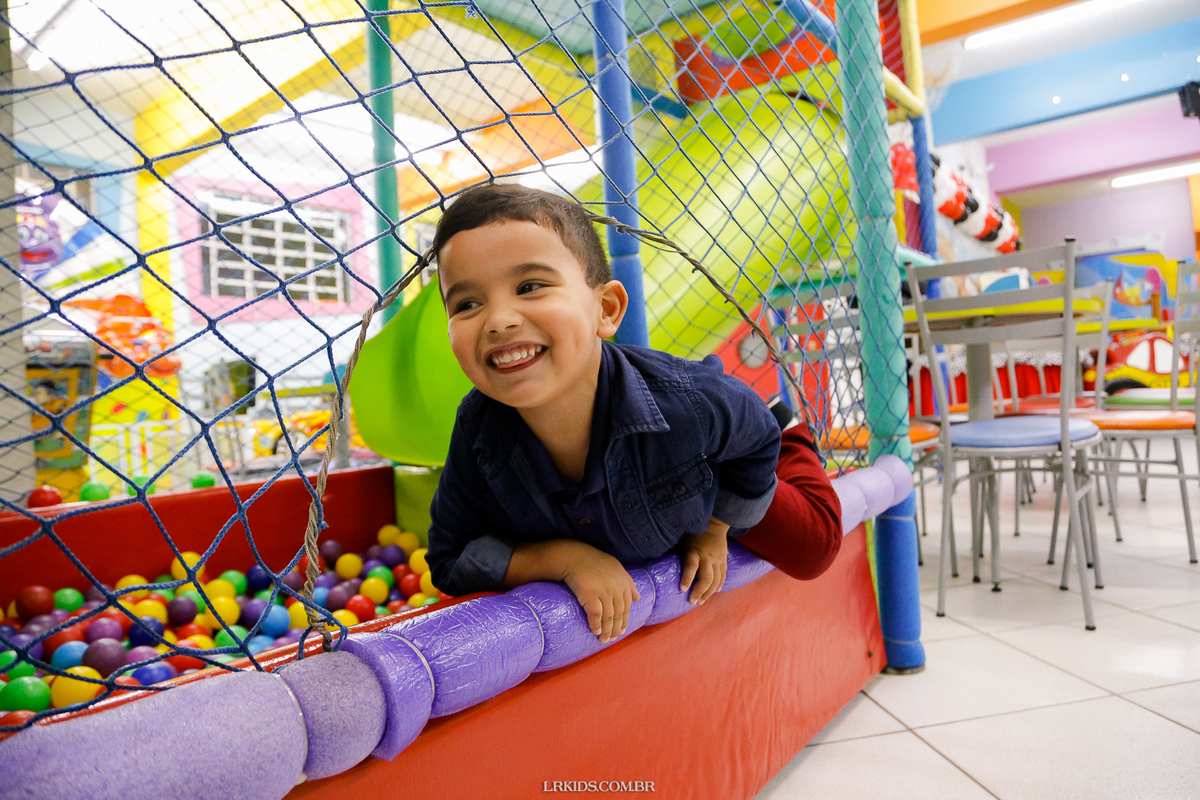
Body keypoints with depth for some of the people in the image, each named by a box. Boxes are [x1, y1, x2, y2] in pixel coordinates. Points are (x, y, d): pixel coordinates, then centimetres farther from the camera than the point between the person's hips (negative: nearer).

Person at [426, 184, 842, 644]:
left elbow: (755, 444, -20)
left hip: (706, 504, -2)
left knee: (811, 547, 8)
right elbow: (448, 564, -25)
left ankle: (789, 435, 32)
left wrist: (714, 528, -9)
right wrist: (562, 555, -39)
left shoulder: (684, 402, -45)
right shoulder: (479, 432, -38)